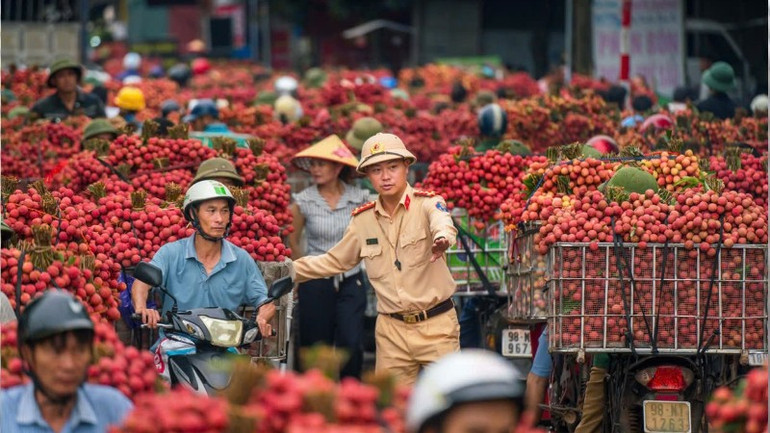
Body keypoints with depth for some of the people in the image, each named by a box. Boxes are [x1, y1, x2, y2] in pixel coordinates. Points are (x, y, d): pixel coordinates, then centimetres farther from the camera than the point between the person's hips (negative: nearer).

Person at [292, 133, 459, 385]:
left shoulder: (427, 204, -6)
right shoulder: (363, 220, 9)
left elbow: (441, 222, -30)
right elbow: (336, 261, 23)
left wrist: (442, 238, -54)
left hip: (436, 325, -4)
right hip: (391, 330, 4)